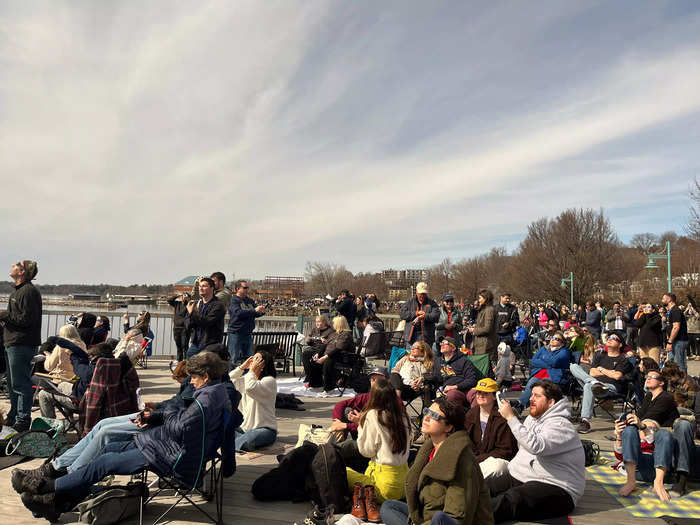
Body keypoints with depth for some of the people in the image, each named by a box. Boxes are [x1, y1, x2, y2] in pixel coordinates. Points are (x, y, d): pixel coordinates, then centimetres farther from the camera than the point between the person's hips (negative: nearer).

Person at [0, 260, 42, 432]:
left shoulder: (28, 291, -14)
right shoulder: (18, 291, 20)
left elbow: (27, 319, -21)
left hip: (22, 345, -11)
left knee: (20, 384, -7)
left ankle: (22, 421, 0)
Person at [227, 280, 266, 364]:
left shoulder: (250, 301, 14)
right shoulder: (233, 300, -6)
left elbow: (256, 314, 11)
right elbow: (238, 312, -22)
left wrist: (261, 312, -12)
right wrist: (254, 310, -27)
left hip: (248, 334, 6)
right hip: (236, 334, -6)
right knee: (234, 359, -3)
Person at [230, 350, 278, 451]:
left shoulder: (269, 381, -11)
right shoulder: (246, 378, 15)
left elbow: (250, 389, -28)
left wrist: (252, 371, -14)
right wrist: (242, 366, 4)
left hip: (265, 428, -7)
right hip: (244, 427, 7)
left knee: (249, 440, -38)